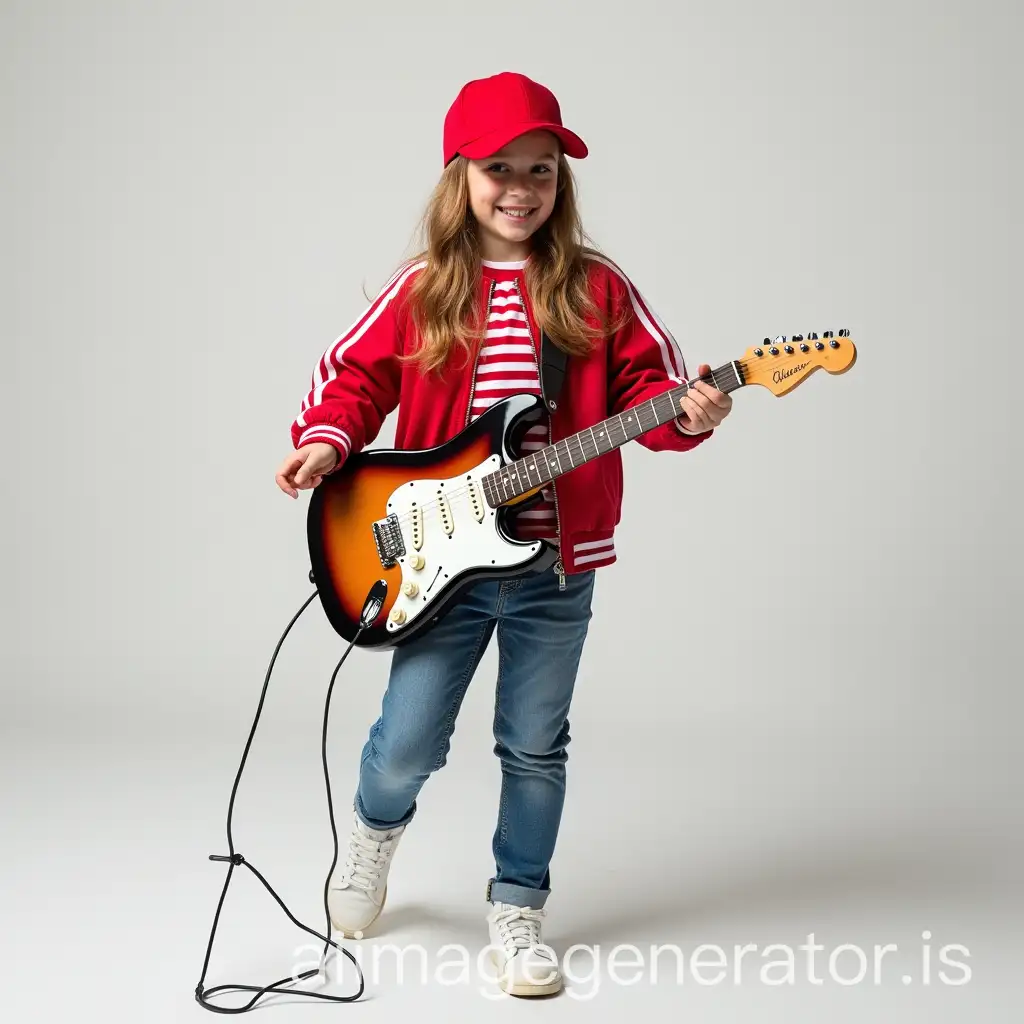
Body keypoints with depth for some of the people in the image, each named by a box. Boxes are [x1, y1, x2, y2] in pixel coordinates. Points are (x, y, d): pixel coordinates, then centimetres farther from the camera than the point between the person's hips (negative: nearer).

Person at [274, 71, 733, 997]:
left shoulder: (598, 290, 1)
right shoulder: (422, 292, 1)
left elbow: (643, 384, 2)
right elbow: (355, 375, 4)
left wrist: (685, 414, -19)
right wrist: (326, 439, -14)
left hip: (558, 564, 1)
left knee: (536, 748, 10)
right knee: (409, 744, 2)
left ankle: (516, 910, 28)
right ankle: (377, 828, 38)